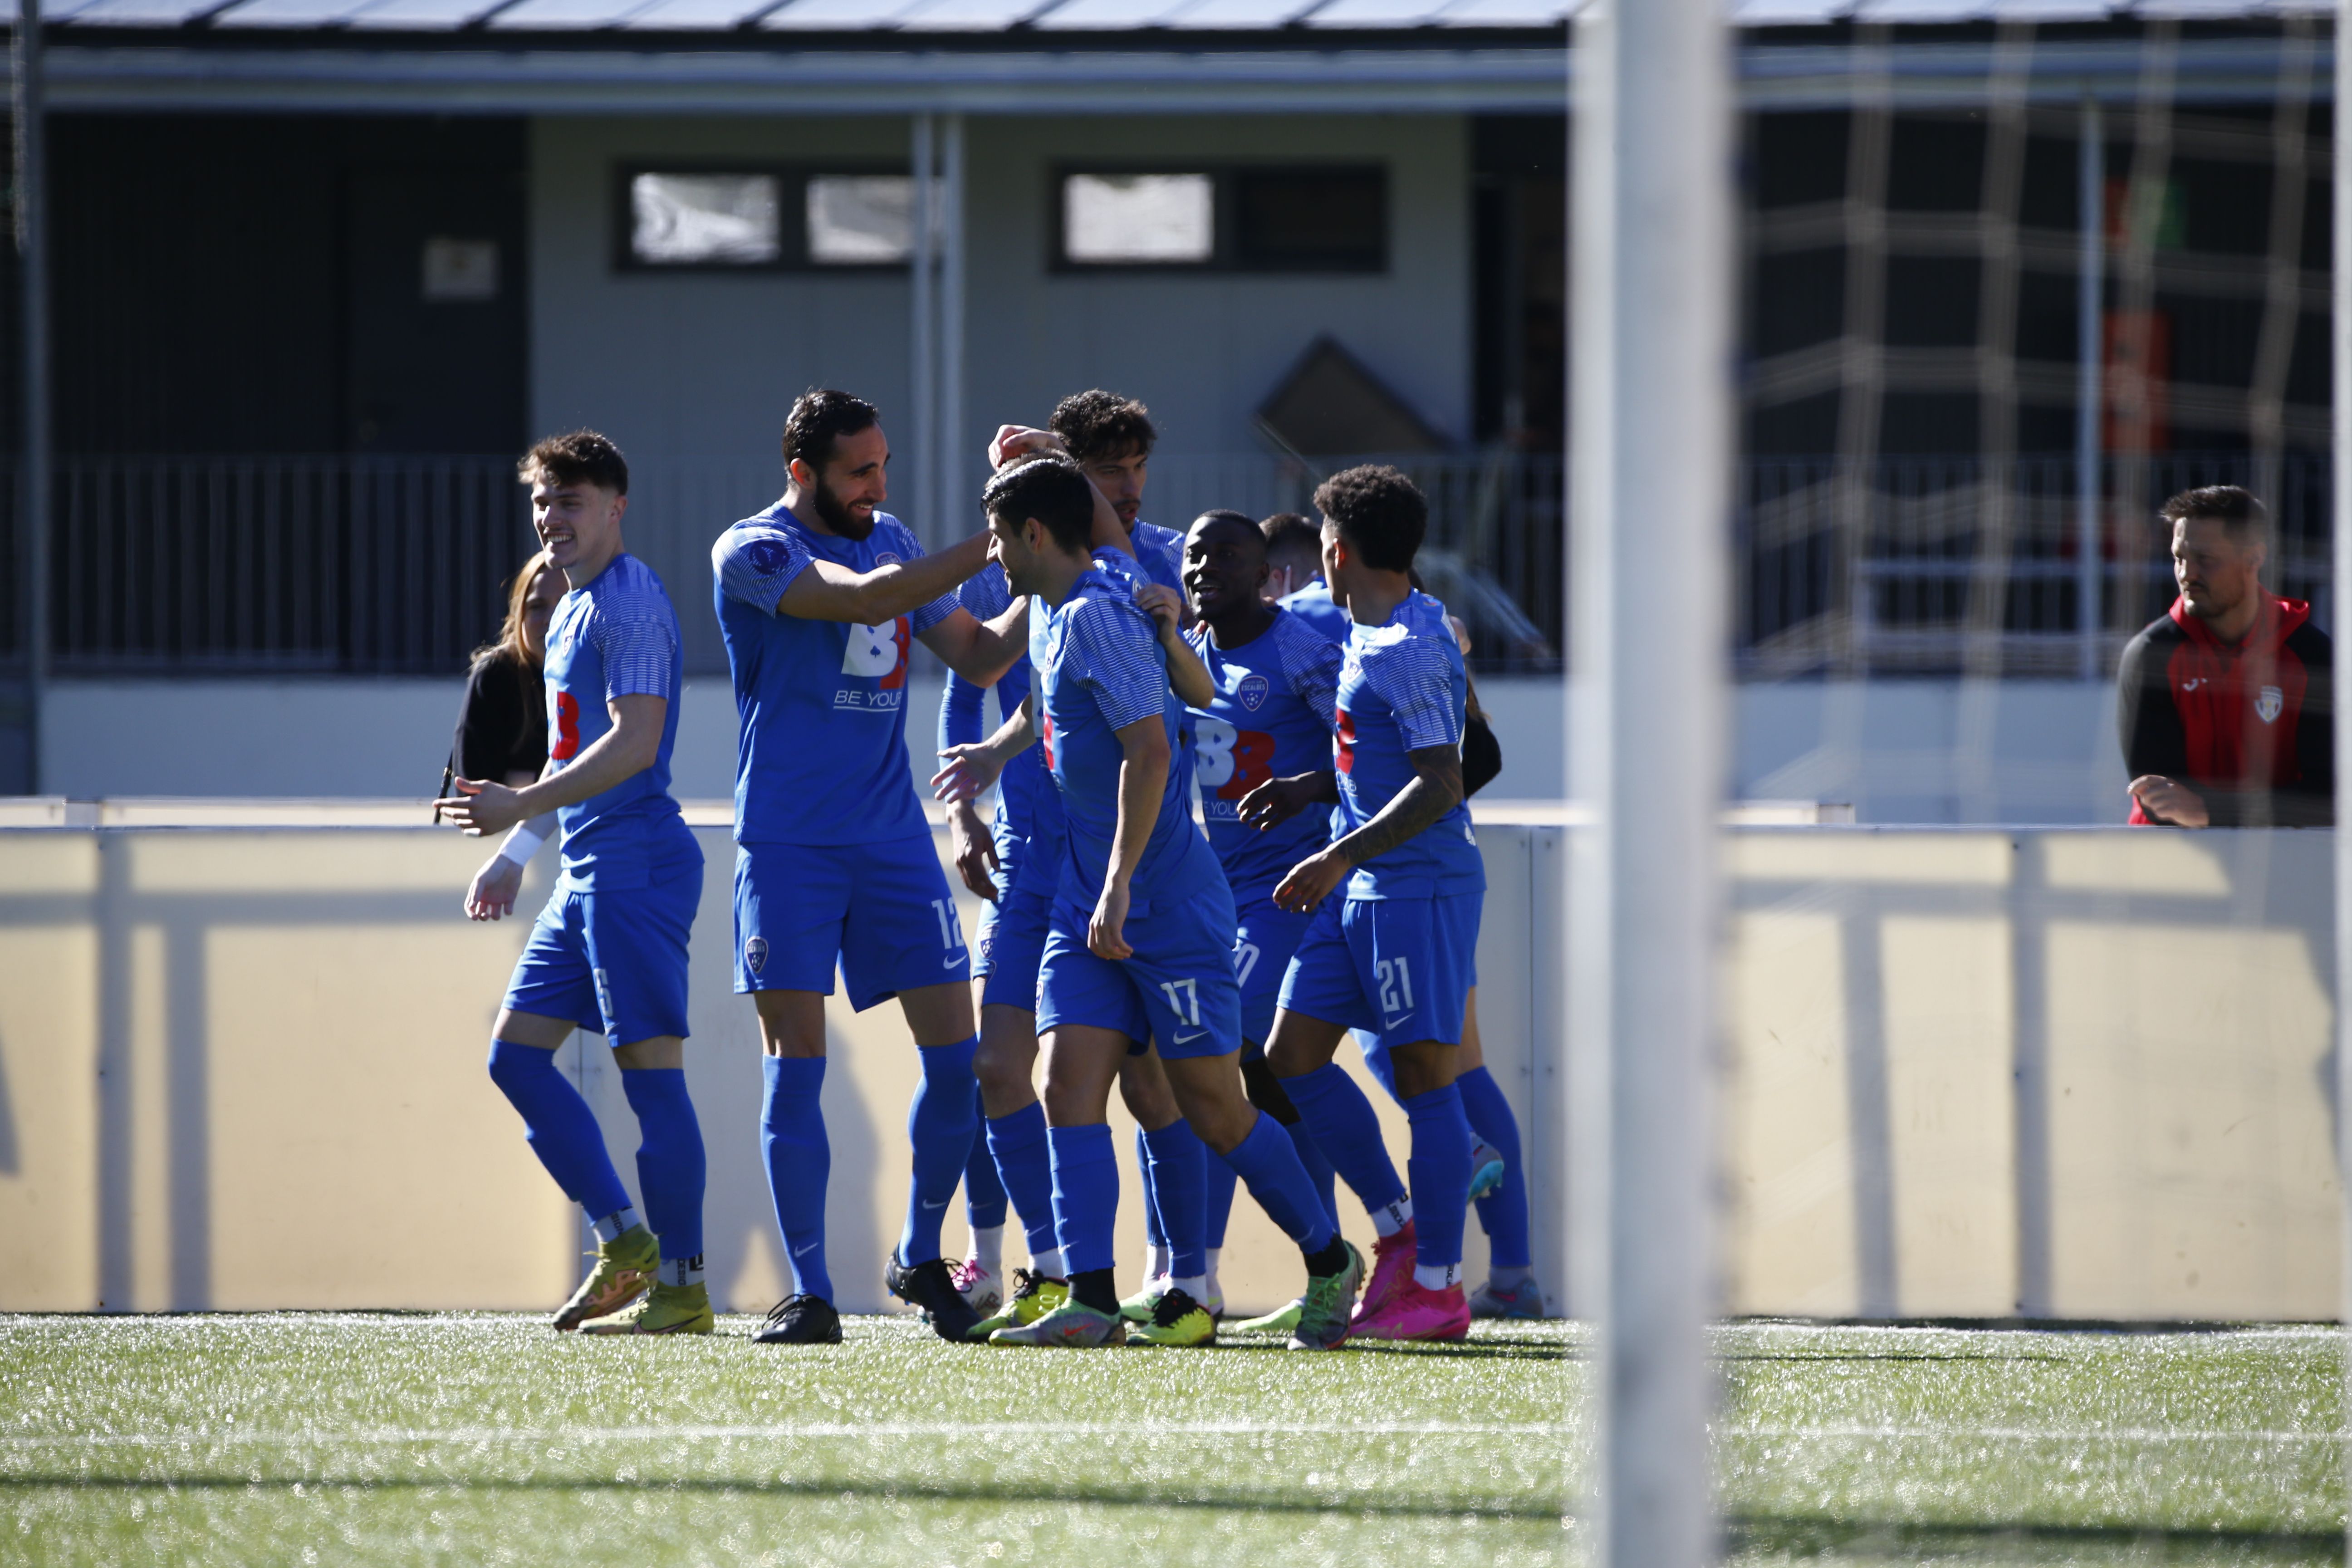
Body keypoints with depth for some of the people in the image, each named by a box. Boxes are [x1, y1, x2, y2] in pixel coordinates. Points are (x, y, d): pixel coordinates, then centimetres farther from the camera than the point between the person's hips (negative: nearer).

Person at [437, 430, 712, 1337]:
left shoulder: (629, 605, -11)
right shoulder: (573, 612, 19)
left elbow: (635, 743, -20)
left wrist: (521, 807, -23)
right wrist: (513, 852, 26)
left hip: (635, 862, -10)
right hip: (588, 872, 10)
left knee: (650, 1069, -9)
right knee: (516, 1053, 8)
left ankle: (681, 1287, -6)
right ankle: (623, 1241, 12)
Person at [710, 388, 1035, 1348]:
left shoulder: (889, 541, 12)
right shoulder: (752, 554, -9)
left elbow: (978, 657, 15)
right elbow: (865, 598, -25)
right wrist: (995, 547, -25)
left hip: (894, 837, 5)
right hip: (788, 841, -5)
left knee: (955, 1054, -1)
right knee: (796, 1063, -6)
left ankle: (920, 1259, 16)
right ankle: (810, 1294, -1)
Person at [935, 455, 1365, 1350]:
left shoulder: (1097, 618, -18)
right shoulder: (1051, 611, 11)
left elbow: (1149, 750, -25)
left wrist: (1119, 885, -27)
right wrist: (997, 752, 45)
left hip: (1170, 903, -9)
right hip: (1090, 904, 9)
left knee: (1214, 1109, 0)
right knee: (1070, 1084, -6)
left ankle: (1329, 1261, 18)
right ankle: (1089, 1302, -12)